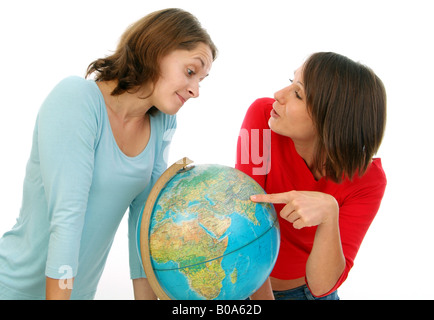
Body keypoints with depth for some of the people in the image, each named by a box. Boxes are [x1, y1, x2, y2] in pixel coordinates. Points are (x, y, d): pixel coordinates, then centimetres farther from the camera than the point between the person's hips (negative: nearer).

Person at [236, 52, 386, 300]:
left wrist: (329, 214, -42)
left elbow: (322, 285, -26)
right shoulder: (262, 114, -23)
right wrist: (263, 297, -24)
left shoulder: (367, 180, -23)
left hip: (303, 288, 1)